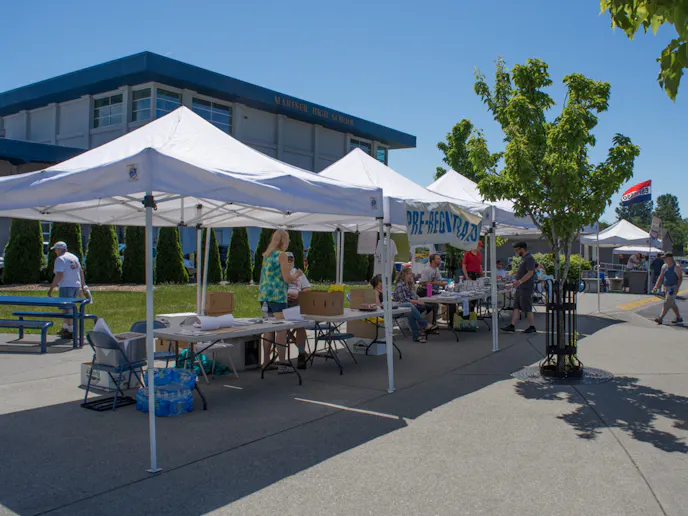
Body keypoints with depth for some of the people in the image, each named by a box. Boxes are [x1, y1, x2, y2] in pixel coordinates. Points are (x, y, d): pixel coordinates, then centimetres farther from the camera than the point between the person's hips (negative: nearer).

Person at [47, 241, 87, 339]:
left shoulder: (60, 259, -9)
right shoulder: (73, 257, 16)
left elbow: (59, 275, -18)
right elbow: (81, 271, 20)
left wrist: (51, 288, -15)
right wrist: (83, 285, 26)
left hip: (66, 286, -8)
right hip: (76, 286, 8)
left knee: (67, 309, -4)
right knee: (68, 308, 19)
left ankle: (72, 332, -5)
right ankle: (65, 328, 27)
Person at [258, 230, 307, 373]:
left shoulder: (266, 255, 14)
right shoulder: (281, 255, -10)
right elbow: (287, 279, -13)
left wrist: (288, 270, 30)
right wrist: (297, 274, 6)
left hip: (264, 295, 8)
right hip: (278, 296, -8)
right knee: (282, 330, -3)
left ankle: (266, 361, 19)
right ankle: (282, 365, -2)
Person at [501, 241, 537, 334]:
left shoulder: (529, 258, -15)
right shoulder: (523, 258, 16)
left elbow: (530, 273, -23)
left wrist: (520, 281, -31)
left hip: (526, 288, -10)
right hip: (520, 288, 10)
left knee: (527, 308, -2)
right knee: (516, 307, 7)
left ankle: (532, 327, 8)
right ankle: (512, 326, 8)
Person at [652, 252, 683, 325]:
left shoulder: (676, 267, -12)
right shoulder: (664, 266, 9)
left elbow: (680, 278, -15)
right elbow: (661, 277, 13)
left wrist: (677, 287, -26)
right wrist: (656, 286, 4)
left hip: (673, 288, -8)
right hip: (666, 288, 8)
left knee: (667, 303, -14)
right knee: (672, 304, 16)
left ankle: (660, 318, -20)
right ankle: (679, 318, 30)